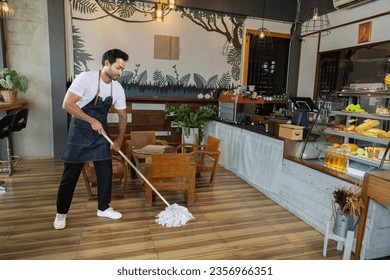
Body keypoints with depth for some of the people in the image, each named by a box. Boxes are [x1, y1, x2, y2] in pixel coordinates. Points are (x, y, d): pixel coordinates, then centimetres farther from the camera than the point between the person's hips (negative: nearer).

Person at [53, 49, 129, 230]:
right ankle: (61, 213, 20)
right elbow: (67, 104, -22)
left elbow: (122, 115, 6)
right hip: (80, 131, -5)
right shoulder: (85, 78, -19)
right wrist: (92, 121, -24)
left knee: (105, 171, 6)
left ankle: (103, 208, 23)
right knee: (70, 174, 3)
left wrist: (120, 139, -1)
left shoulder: (118, 89, -2)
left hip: (101, 133, 5)